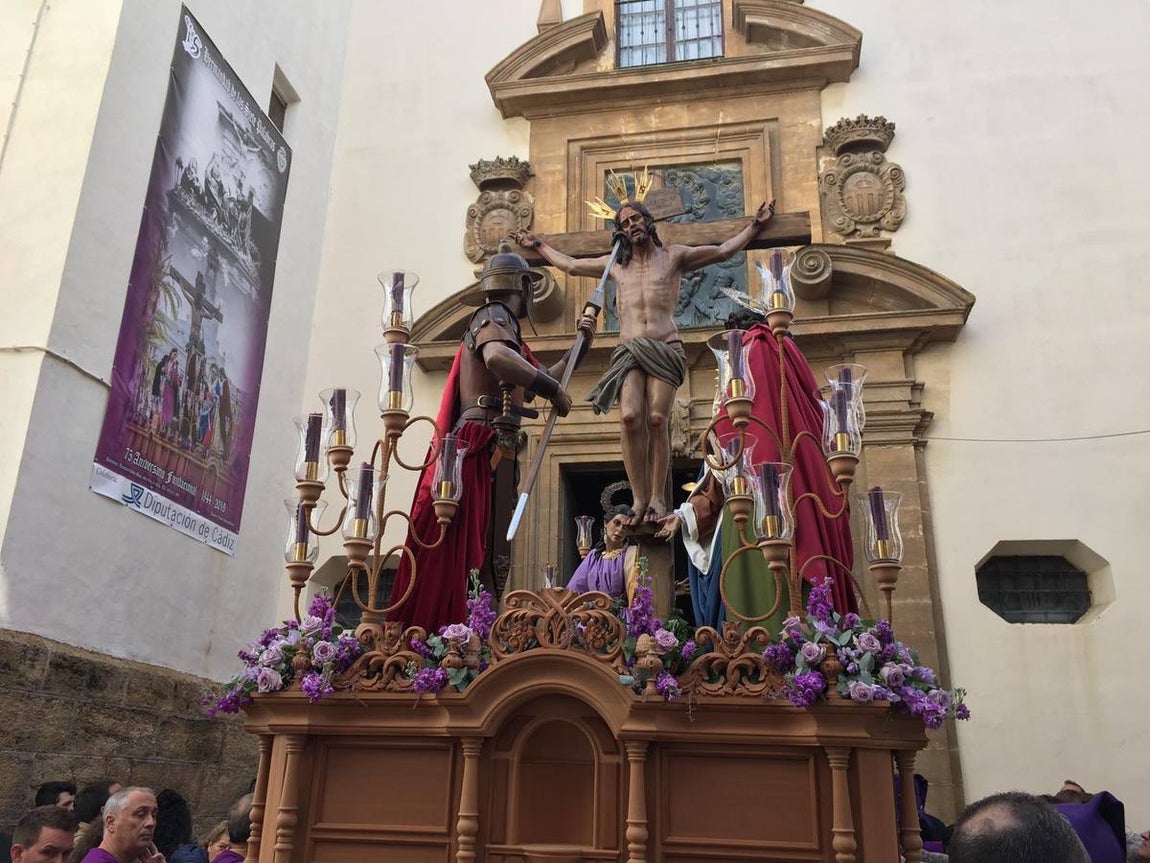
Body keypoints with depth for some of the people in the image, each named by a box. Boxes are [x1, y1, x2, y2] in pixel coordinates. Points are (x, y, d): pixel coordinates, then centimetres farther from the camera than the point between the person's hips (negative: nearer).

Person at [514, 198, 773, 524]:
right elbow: (571, 265, 37)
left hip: (665, 348, -1)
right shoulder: (615, 264, 25)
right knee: (630, 417, -22)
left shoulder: (674, 256, 18)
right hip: (629, 350, 2)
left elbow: (724, 251, 23)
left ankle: (658, 498, -13)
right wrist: (539, 246, 44)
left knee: (657, 419, -18)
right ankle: (640, 497, -19)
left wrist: (755, 226, 22)